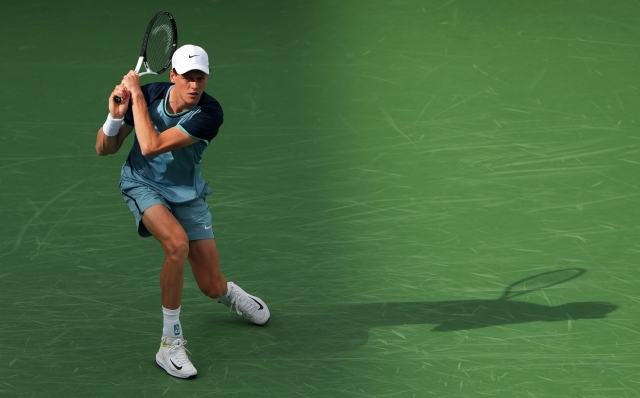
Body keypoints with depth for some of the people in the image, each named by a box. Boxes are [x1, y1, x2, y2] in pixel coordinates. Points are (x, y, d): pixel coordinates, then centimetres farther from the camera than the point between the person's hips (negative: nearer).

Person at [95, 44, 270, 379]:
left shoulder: (209, 113, -24)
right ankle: (170, 344, -20)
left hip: (187, 194, 1)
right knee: (178, 243, -33)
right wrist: (116, 115, -27)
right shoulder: (149, 94, -16)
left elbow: (150, 147, -33)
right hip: (143, 185, -1)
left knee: (212, 288, -1)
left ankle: (229, 293, 43)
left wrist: (136, 95, -29)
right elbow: (104, 149, -8)